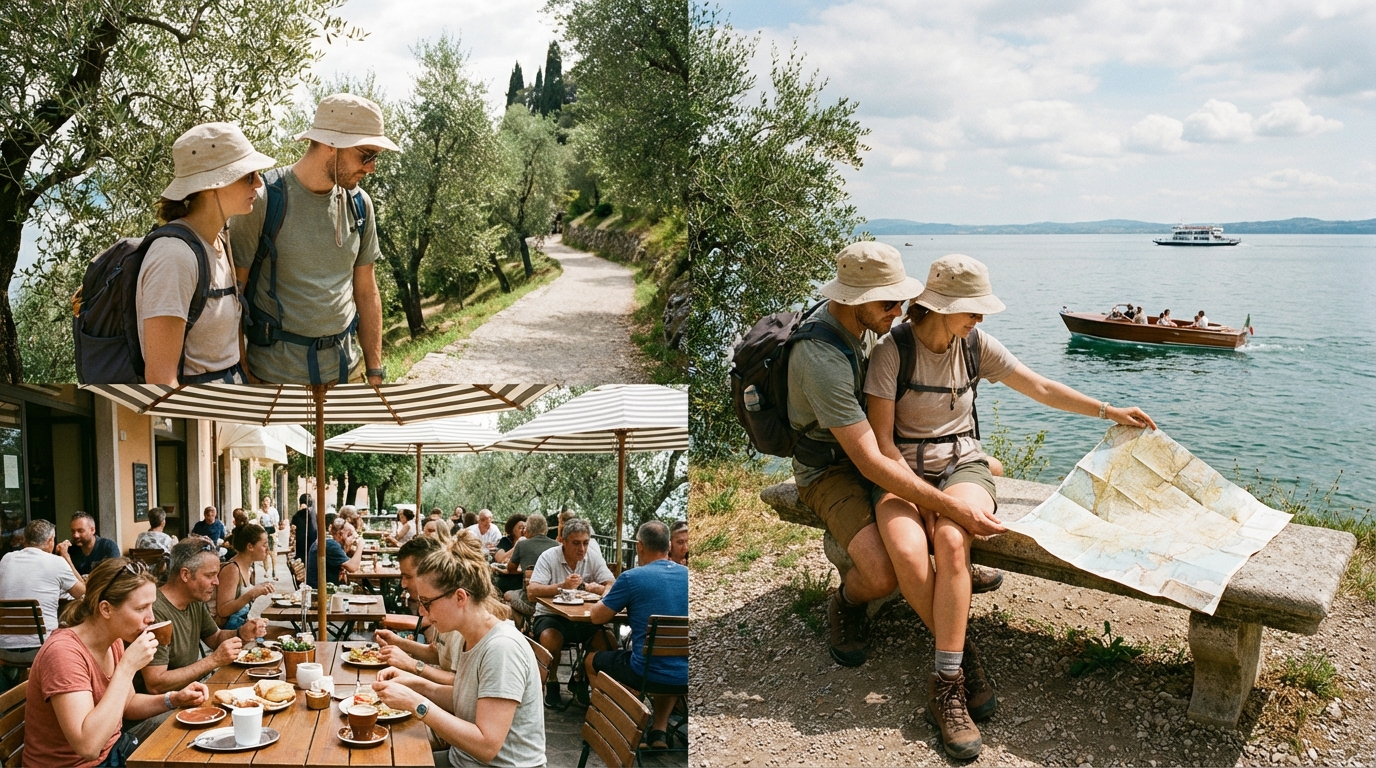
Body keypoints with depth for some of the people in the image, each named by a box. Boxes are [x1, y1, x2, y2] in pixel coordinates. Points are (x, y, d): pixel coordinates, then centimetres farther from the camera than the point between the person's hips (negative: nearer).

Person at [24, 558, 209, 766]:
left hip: (114, 749, 7)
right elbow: (88, 746, -33)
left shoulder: (114, 641, 0)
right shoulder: (64, 652, -25)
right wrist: (127, 667, -31)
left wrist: (174, 699, -3)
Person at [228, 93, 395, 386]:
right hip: (275, 376, -4)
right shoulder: (262, 200, -12)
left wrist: (374, 371, 7)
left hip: (345, 370, 5)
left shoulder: (358, 204, 4)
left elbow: (366, 293, 9)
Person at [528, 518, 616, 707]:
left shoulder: (593, 557, 0)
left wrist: (600, 589, -30)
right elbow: (532, 590, -20)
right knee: (550, 638, -35)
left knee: (608, 640, -21)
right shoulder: (549, 557, -9)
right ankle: (551, 683, -6)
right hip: (551, 614, -3)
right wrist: (562, 586, -35)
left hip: (584, 618, 3)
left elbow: (612, 586, -6)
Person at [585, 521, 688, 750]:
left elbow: (597, 616, -2)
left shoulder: (632, 577, -13)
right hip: (685, 676, 4)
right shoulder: (687, 576, 3)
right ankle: (659, 731, 29)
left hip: (647, 674, -4)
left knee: (592, 660, 23)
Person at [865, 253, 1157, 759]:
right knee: (908, 553, -34)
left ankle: (947, 680, -27)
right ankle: (964, 658, -11)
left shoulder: (975, 344, 4)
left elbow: (1040, 388, 14)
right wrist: (926, 498, -18)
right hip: (903, 470, -2)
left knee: (951, 540, -33)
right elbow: (881, 441, -11)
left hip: (962, 464, 2)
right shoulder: (893, 349, -10)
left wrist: (1108, 411, 12)